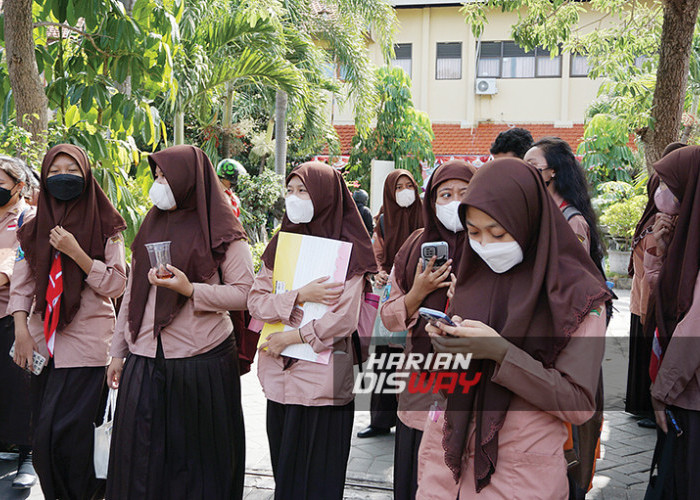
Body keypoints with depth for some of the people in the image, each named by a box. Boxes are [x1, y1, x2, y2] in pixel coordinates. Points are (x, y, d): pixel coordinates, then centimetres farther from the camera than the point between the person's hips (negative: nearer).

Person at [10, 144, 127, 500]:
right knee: (44, 434, 6)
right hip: (43, 342, 4)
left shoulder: (105, 226, 0)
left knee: (67, 431, -9)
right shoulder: (34, 229, 12)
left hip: (86, 345, -4)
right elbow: (21, 284, 10)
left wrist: (76, 253, -16)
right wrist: (21, 327, -4)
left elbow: (116, 286, -7)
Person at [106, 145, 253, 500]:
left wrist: (190, 289, -21)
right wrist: (118, 351, 15)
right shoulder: (152, 226, 14)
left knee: (196, 453, 4)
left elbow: (245, 293, -9)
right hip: (145, 360, 5)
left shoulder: (221, 231, -3)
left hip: (201, 361, -5)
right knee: (139, 457, 7)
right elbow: (133, 293, 16)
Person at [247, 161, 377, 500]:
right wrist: (299, 297, -13)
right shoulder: (280, 244, 11)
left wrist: (290, 338, -9)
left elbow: (344, 320, -14)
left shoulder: (348, 249, -5)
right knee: (284, 471, 12)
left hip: (322, 379, -5)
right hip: (279, 378, 5)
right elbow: (255, 301, 2)